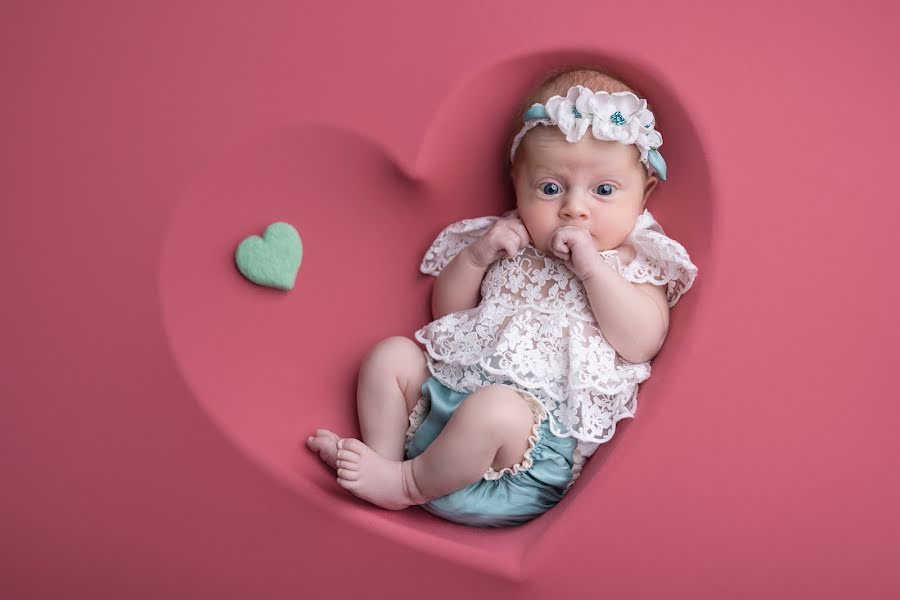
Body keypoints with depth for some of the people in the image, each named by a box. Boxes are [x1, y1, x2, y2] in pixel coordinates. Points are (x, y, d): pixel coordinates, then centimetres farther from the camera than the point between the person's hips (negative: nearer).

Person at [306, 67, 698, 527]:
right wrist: (477, 255, 0)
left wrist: (592, 267, -19)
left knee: (495, 408, -36)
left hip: (545, 420, -6)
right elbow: (446, 308, 19)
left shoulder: (635, 262, 2)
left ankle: (411, 484, -15)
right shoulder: (511, 242, 16)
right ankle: (384, 456, -7)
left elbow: (641, 343, -15)